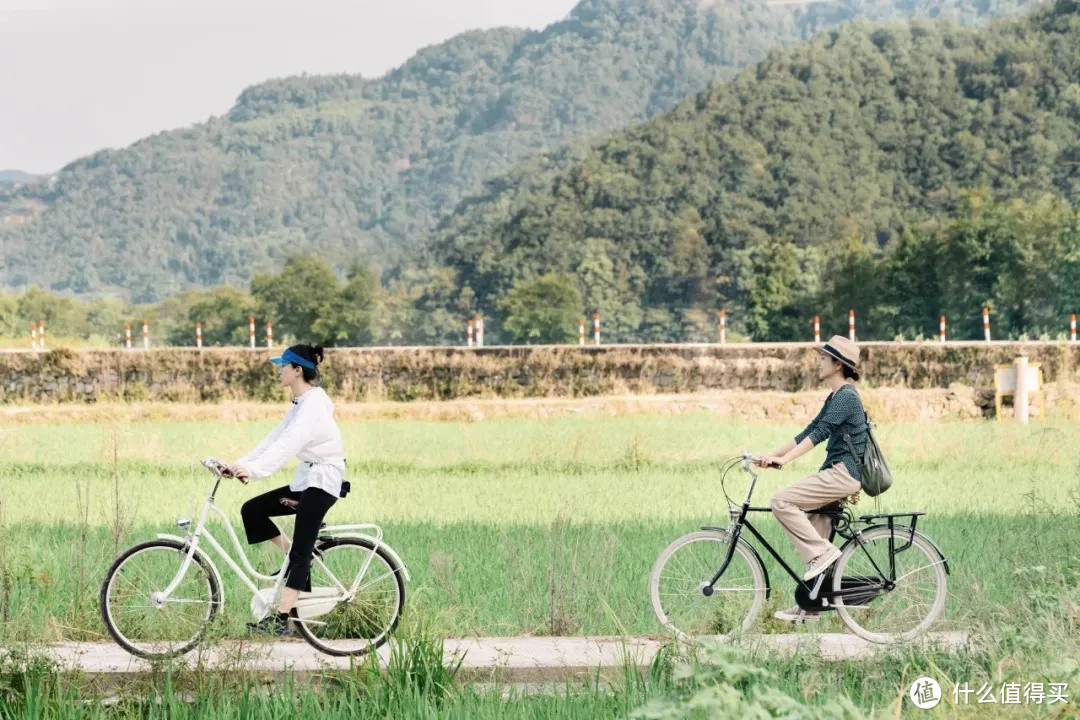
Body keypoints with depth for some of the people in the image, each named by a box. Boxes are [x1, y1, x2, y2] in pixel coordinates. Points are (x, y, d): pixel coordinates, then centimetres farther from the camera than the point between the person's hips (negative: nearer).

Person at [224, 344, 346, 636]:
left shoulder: (314, 403, -17)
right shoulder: (301, 403, 14)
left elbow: (289, 443, -30)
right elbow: (275, 438, 11)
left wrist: (254, 469, -39)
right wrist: (240, 463, 2)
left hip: (323, 481, -10)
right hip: (306, 480, 10)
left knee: (300, 552, -15)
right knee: (252, 510, 3)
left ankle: (282, 619, -21)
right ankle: (291, 556, 9)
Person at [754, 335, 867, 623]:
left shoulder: (846, 397, -12)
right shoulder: (835, 398, 19)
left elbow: (820, 433, -22)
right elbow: (810, 431, 20)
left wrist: (783, 460, -28)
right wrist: (773, 454, 12)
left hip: (843, 473, -10)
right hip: (837, 473, 10)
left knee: (782, 501, -19)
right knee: (814, 535, 8)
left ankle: (823, 553, -15)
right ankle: (810, 606, 10)